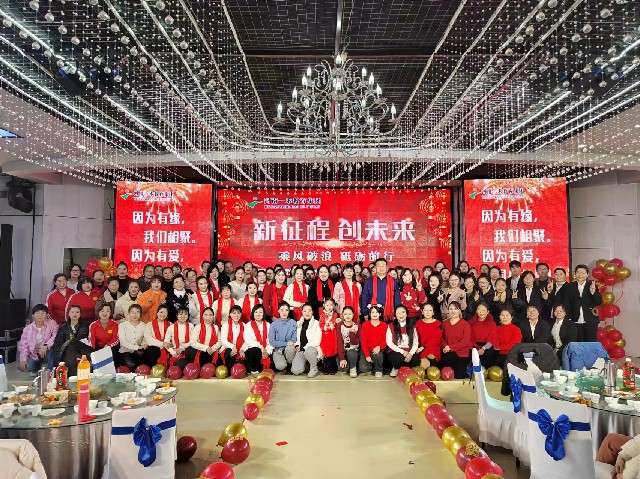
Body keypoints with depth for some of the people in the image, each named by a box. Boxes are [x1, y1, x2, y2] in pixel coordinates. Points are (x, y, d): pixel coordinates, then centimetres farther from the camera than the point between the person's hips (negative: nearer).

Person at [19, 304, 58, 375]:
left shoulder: (52, 323, -6)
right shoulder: (27, 329, 2)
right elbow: (24, 345, 2)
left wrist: (46, 346, -32)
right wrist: (23, 360, -9)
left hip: (47, 353, -3)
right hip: (34, 354, 3)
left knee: (52, 350, -34)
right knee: (30, 368, -18)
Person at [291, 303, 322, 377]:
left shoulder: (316, 323, -2)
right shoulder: (298, 323, 13)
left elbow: (317, 340, -9)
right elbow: (296, 338, 17)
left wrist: (305, 347, -13)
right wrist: (297, 345, -3)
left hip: (312, 348, -3)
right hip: (301, 350, 3)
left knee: (308, 351, -41)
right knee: (295, 370, -21)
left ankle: (314, 368, -10)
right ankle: (305, 365, 15)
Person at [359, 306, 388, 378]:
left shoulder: (384, 325, 3)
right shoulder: (365, 324, 0)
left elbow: (385, 340, -4)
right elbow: (363, 340, -6)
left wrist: (379, 347, -26)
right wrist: (367, 355, -16)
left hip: (378, 350, 0)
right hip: (367, 350, 0)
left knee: (377, 355, -36)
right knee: (364, 368, -22)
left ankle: (378, 370, -4)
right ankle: (371, 364, 15)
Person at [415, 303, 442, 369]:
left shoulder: (438, 324, 1)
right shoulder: (418, 323, 9)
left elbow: (435, 339, -8)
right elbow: (416, 338, 6)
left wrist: (423, 347, -16)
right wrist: (418, 348, -15)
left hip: (433, 348, 0)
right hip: (421, 350, 0)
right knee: (424, 364, -28)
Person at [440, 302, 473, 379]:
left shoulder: (465, 324, -7)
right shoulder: (444, 323, 7)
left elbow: (466, 341, -14)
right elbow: (442, 337, 7)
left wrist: (451, 347, -19)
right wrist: (445, 346, -15)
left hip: (462, 353, -3)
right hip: (449, 353, 3)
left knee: (459, 376, -8)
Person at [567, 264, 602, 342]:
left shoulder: (592, 286, 5)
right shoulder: (570, 286, 5)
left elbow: (599, 302, -1)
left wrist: (593, 292, -18)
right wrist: (568, 318, -5)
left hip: (590, 321, 0)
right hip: (576, 321, 0)